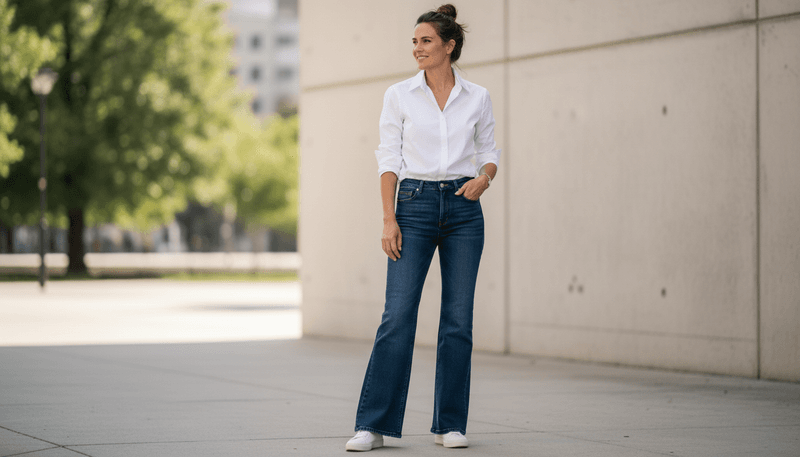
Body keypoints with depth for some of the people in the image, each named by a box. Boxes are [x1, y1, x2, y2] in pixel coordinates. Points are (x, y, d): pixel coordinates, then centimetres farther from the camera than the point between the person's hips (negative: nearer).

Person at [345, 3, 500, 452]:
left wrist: (483, 179, -12)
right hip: (415, 205, -1)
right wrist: (389, 219, -6)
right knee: (398, 315, -9)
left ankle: (451, 424, 11)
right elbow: (389, 159, 2)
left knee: (458, 319, 2)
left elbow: (489, 153, 11)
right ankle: (373, 425, -5)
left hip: (463, 209, 1)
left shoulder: (477, 97, 6)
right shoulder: (400, 95, 3)